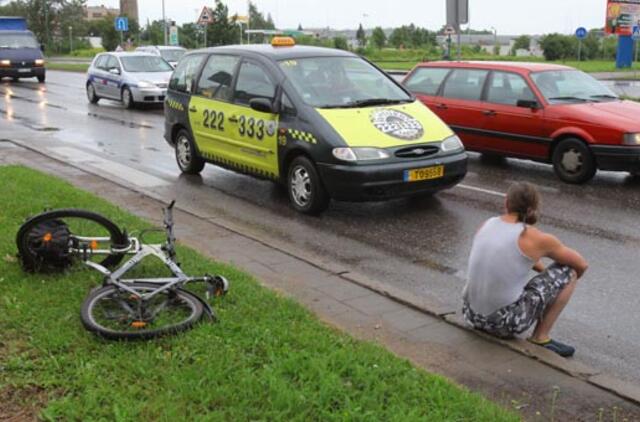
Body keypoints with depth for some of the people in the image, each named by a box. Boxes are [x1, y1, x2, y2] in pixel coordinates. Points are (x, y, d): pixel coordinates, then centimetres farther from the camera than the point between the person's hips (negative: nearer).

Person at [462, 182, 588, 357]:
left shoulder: (487, 225, 6)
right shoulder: (535, 238, -9)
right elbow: (581, 265, 7)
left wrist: (545, 271, 32)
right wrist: (561, 282, 27)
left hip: (472, 315, 6)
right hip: (506, 322, -6)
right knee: (568, 272, 6)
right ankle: (540, 337, 8)